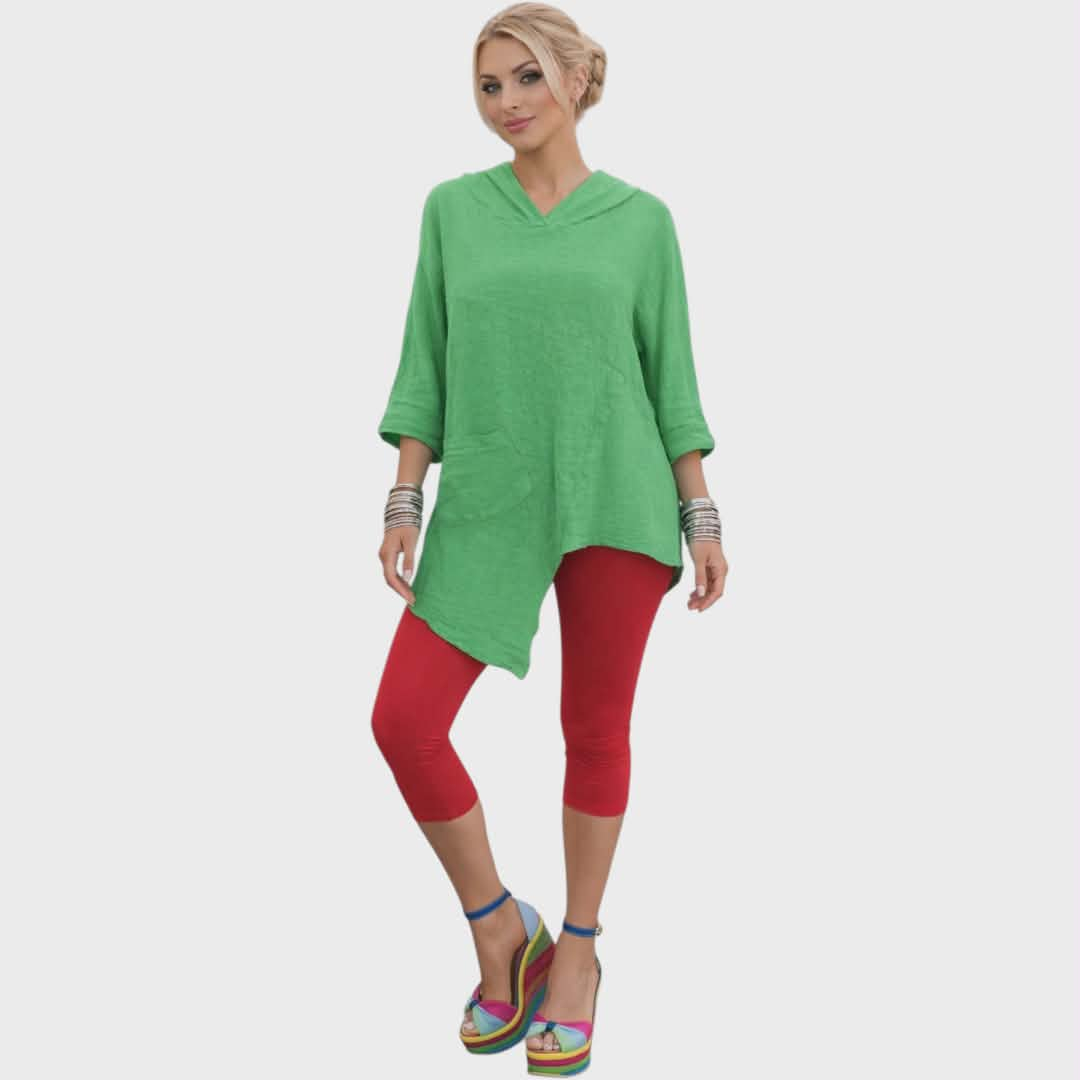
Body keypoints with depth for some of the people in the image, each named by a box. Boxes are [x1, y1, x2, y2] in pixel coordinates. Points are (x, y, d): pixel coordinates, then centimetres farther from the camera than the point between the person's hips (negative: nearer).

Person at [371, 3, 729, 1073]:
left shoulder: (641, 218, 6)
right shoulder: (453, 208, 9)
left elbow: (670, 375, 7)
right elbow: (426, 367, 8)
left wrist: (701, 519, 2)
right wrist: (403, 505, -1)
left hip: (616, 500, -1)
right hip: (488, 509, 2)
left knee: (595, 731, 4)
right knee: (404, 721, -9)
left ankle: (576, 951, 25)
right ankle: (500, 930, 13)